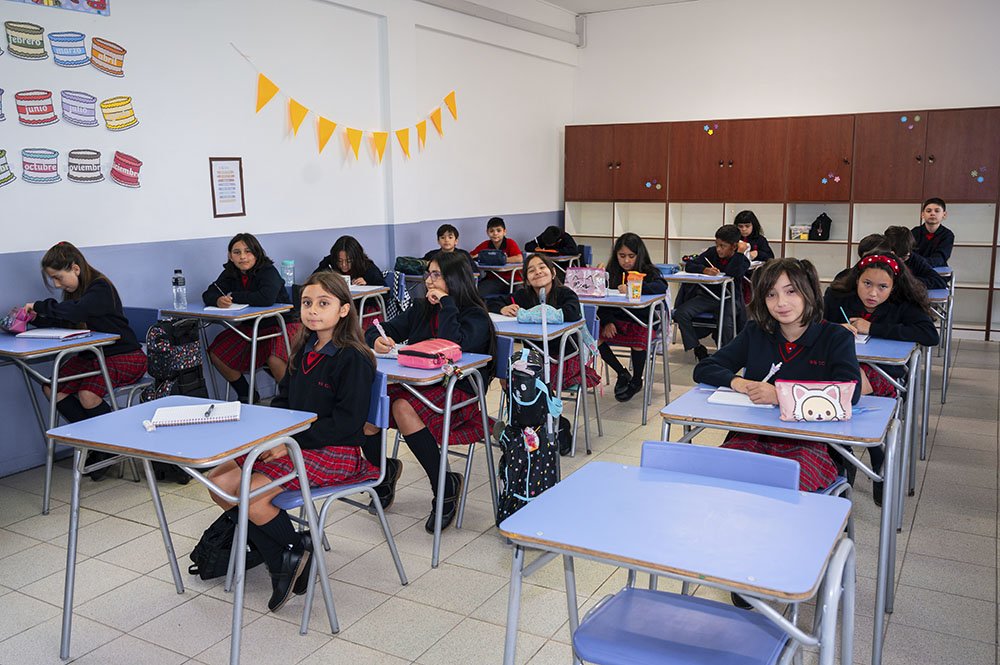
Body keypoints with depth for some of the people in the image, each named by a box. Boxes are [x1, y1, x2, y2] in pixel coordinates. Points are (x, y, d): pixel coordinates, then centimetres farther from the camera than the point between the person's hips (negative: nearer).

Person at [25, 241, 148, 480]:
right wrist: (35, 317, -1)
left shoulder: (101, 288, -16)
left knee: (87, 396, -29)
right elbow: (59, 321, 16)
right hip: (92, 356, 9)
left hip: (124, 357, -9)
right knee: (53, 389, -10)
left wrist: (41, 305, -21)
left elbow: (75, 312, -33)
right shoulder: (75, 291, 13)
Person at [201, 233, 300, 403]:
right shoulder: (229, 274, 2)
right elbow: (207, 295, -3)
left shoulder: (268, 271, -18)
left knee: (275, 360, -34)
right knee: (216, 353, -4)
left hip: (281, 324, -7)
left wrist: (233, 296, -22)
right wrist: (218, 300, -30)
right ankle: (245, 395, 14)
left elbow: (267, 298, -35)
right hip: (250, 326, 7)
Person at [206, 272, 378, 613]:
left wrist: (293, 441, -21)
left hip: (333, 453, -9)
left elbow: (346, 421, -20)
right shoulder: (304, 350, 11)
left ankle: (298, 550, 6)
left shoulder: (353, 359, -15)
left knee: (251, 493, -23)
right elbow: (283, 400, 18)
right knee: (219, 482, -3)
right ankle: (281, 561, 6)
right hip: (289, 442, 9)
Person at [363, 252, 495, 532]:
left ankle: (445, 486, -19)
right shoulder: (421, 309, 15)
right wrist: (377, 340, -12)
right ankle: (382, 470, 6)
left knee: (404, 407, -35)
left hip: (457, 393, -6)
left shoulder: (476, 317, -4)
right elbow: (381, 330, 12)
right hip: (418, 385, 6)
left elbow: (453, 346, -24)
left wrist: (446, 305, -13)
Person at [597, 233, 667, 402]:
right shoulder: (612, 273, 7)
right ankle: (622, 373, 2)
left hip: (643, 322, -4)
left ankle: (636, 381, -4)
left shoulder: (648, 272, -4)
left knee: (639, 340, -35)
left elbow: (661, 286, -26)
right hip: (617, 320, 4)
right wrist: (607, 322, -16)